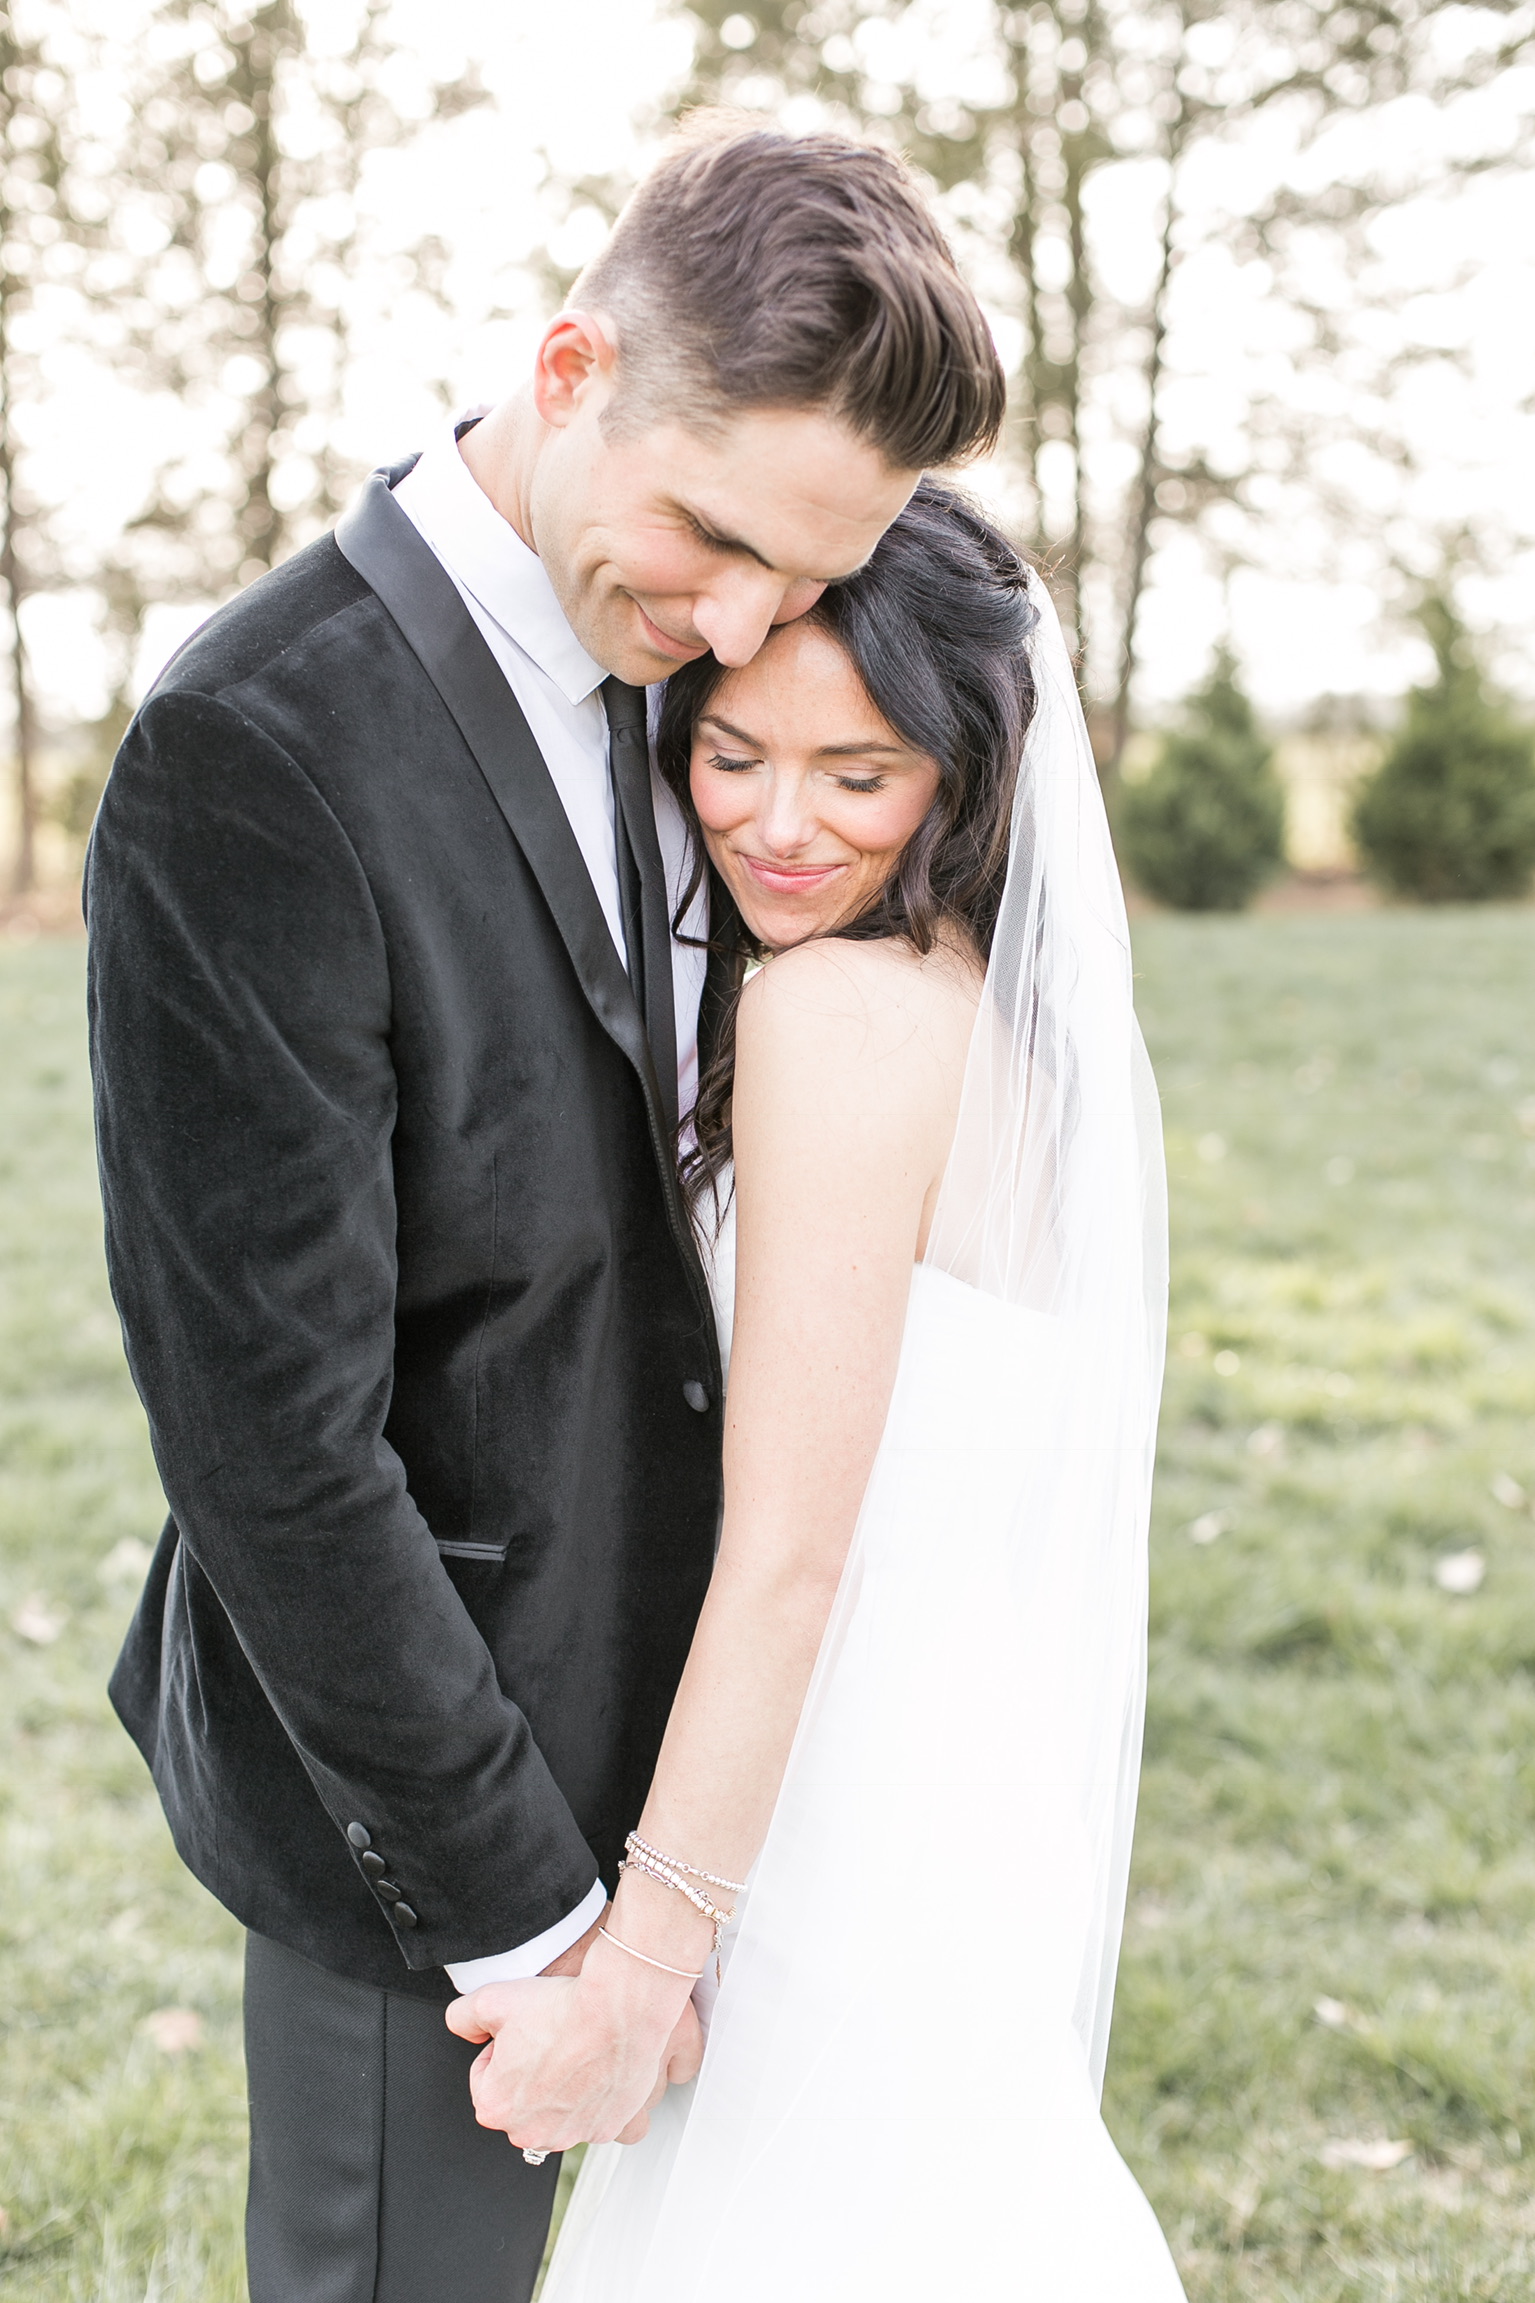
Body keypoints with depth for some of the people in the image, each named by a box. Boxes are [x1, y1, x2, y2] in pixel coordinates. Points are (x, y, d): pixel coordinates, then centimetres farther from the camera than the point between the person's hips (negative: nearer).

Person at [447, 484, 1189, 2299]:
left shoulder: (833, 1009, -21)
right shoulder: (1020, 999, 5)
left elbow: (792, 1554, -23)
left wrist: (634, 1971, -19)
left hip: (852, 1801, -9)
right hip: (994, 1759, 9)